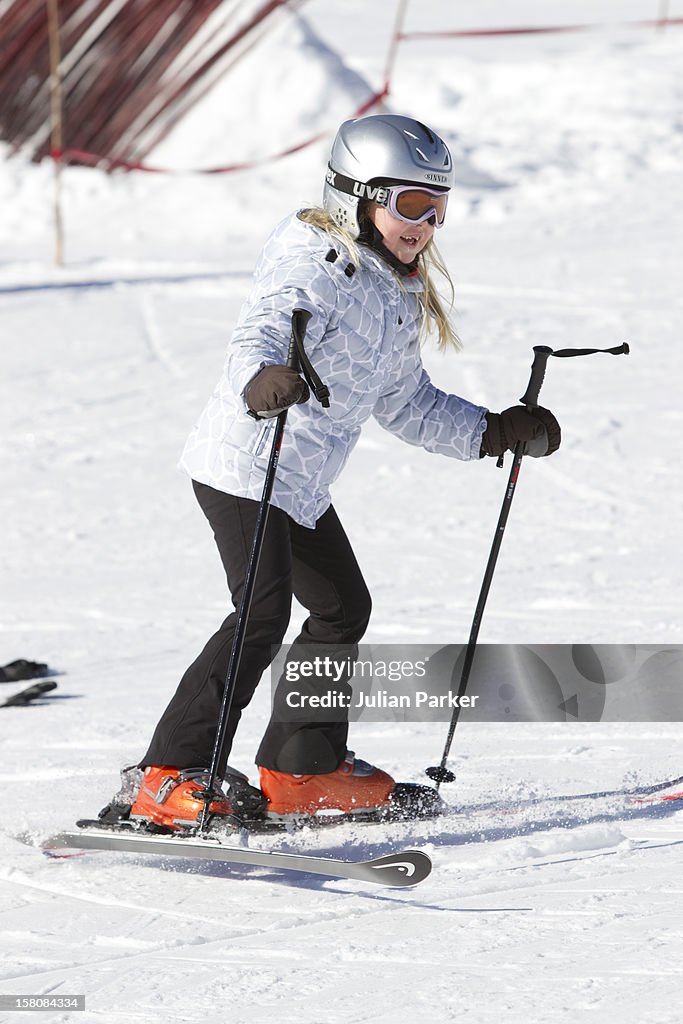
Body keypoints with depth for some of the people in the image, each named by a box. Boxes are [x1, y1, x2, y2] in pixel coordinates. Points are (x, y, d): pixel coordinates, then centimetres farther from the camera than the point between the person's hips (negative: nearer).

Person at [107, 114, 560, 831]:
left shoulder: (398, 293, 14)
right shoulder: (317, 268, -15)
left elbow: (406, 406, 23)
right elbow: (257, 338, -32)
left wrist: (497, 432, 16)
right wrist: (262, 379, -55)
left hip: (304, 483, 10)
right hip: (244, 467, -10)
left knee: (343, 609, 17)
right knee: (264, 617, -19)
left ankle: (302, 769, 27)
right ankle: (169, 779, -20)